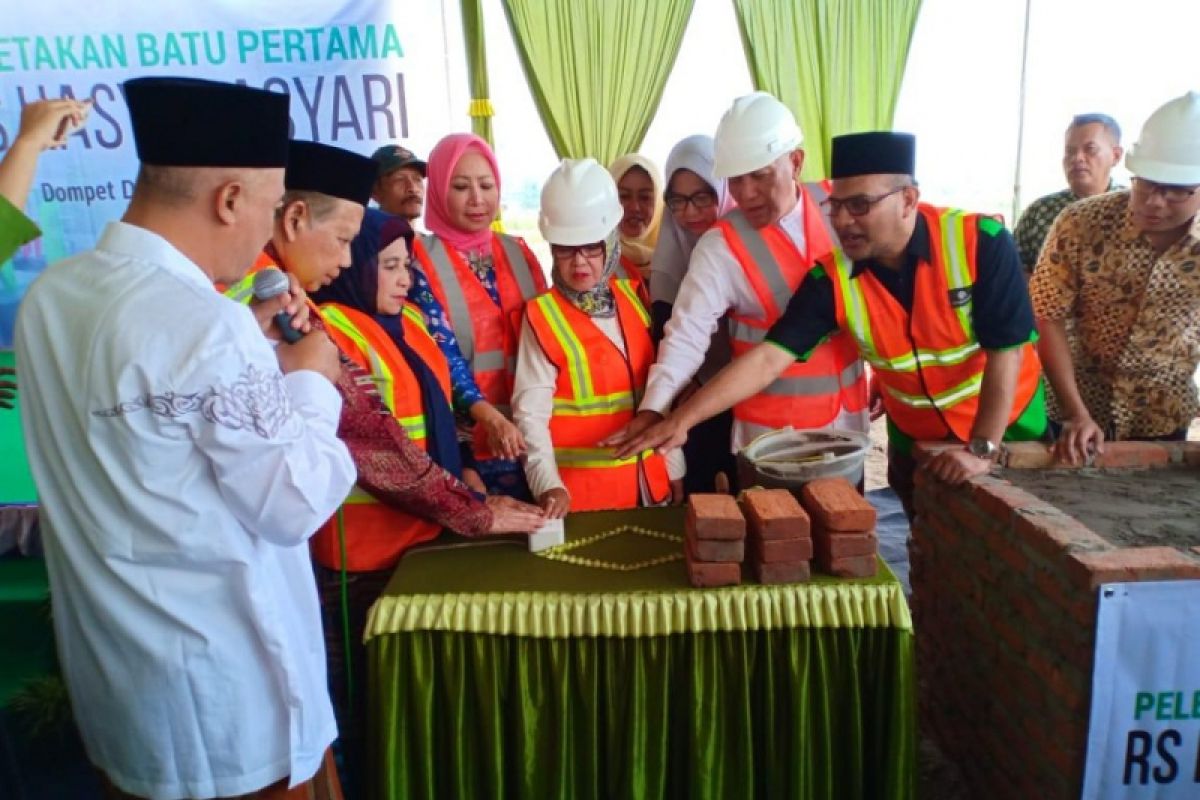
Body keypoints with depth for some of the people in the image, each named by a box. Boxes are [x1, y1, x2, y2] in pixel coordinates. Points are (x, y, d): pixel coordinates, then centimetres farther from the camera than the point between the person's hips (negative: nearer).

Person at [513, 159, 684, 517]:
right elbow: (531, 412, -17)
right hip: (581, 485, -5)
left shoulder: (633, 299, 3)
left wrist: (674, 467, 9)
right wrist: (548, 485, -30)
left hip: (648, 479, 5)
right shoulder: (542, 317, -12)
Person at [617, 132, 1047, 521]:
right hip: (915, 438, 1)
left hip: (1007, 424, -1)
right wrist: (682, 419, -33)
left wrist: (982, 448, -26)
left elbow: (1006, 350, -23)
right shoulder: (832, 279, -21)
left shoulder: (981, 243, -26)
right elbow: (767, 358, -25)